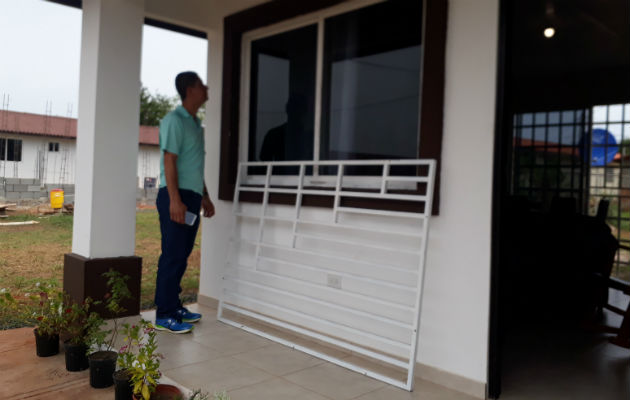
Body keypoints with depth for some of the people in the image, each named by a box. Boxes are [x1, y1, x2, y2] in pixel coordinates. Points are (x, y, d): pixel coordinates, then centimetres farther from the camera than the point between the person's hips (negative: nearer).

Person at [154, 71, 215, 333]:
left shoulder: (195, 123, 19)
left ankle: (174, 305, 22)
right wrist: (174, 199, -22)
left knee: (182, 255, 12)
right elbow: (169, 161, -16)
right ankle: (164, 315, 0)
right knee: (173, 256, -7)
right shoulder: (174, 120, -9)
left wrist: (205, 197, 23)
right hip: (176, 196, -9)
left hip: (192, 196, 9)